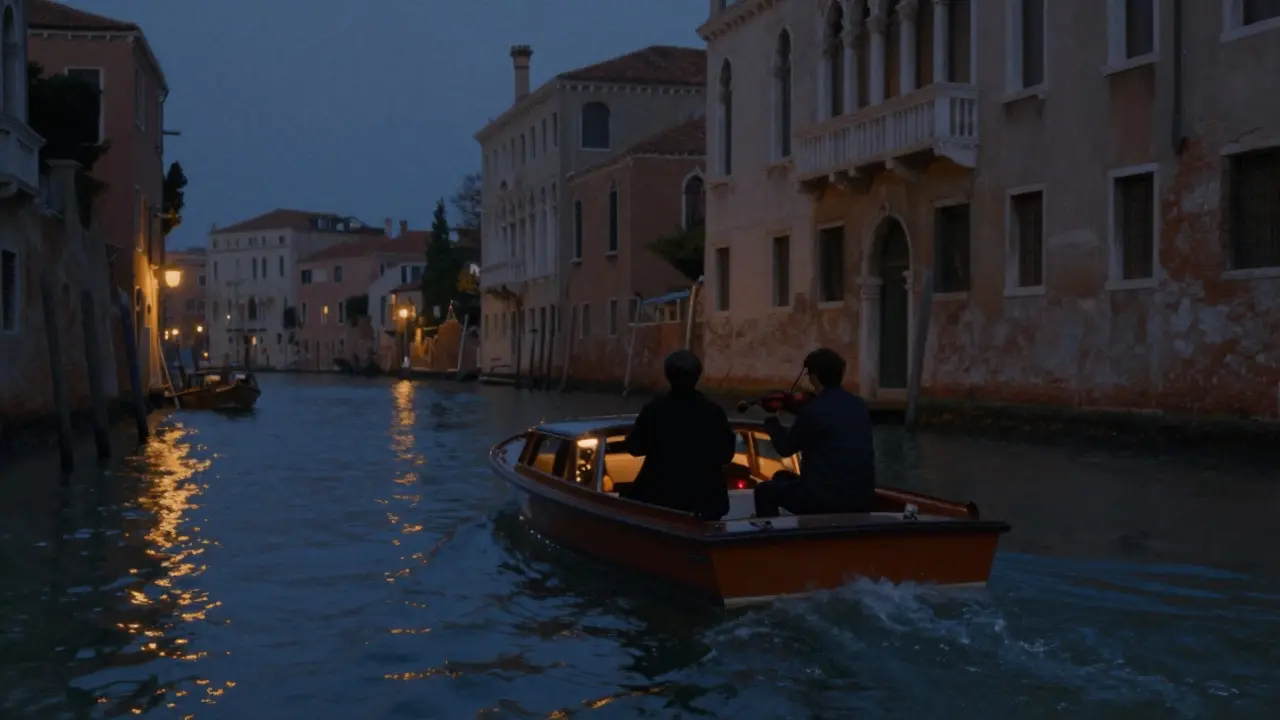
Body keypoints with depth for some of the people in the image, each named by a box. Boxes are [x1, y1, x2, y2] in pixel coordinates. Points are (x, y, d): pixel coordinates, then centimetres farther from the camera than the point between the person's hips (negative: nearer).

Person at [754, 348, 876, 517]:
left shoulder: (814, 410, -16)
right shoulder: (859, 406, 6)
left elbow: (786, 448, -2)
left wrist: (772, 420, 15)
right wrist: (799, 408, 28)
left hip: (829, 498, -7)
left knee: (765, 491, 13)